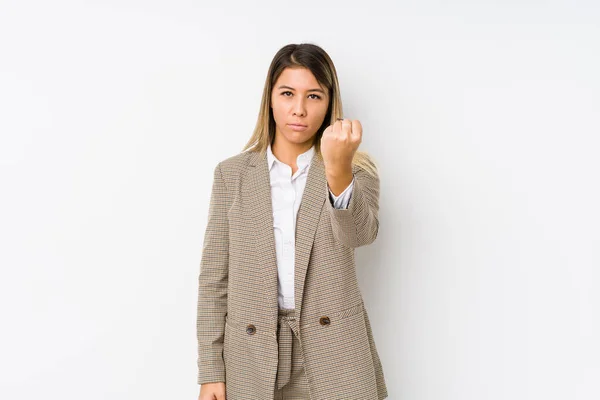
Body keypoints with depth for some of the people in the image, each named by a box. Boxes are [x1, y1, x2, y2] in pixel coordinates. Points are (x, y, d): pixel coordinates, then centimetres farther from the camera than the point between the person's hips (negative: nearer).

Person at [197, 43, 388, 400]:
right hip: (253, 358, 1)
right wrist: (211, 371, -1)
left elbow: (360, 233, -21)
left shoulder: (358, 170, 0)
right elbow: (214, 278, 2)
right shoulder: (232, 173, 2)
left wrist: (339, 170, -38)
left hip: (333, 357, -1)